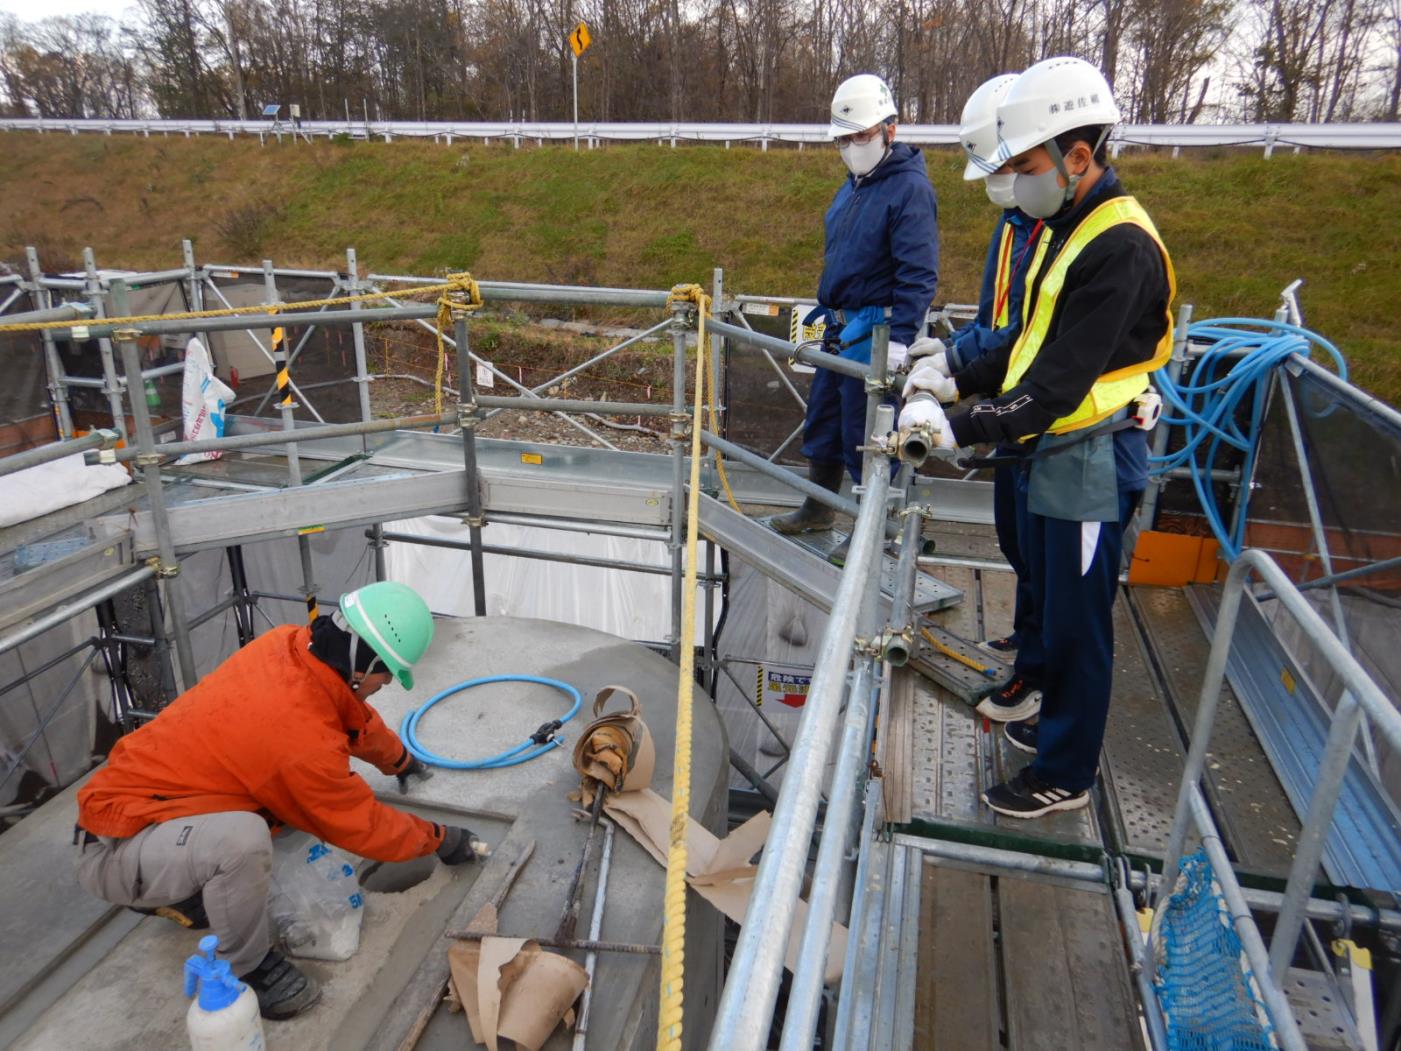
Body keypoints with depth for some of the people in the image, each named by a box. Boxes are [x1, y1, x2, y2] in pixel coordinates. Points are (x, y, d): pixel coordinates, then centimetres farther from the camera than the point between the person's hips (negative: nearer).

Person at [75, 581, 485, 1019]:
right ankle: (246, 968, -6)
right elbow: (363, 827, -13)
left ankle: (186, 896, 17)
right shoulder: (304, 738, -32)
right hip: (113, 851, -9)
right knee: (243, 837, -35)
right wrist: (438, 838, 4)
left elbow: (356, 718, 13)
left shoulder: (287, 643, -10)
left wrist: (399, 759, 29)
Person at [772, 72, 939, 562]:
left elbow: (918, 274, -20)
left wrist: (900, 338, -25)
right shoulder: (854, 183, 14)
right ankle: (818, 509, 35)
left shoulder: (910, 188, -14)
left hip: (874, 334, -9)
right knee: (822, 423, 17)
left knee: (864, 435, -3)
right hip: (840, 328, 9)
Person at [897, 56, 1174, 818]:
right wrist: (960, 379, 3)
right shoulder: (1061, 229, 10)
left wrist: (963, 429, -34)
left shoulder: (1120, 248, -21)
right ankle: (1037, 708, 42)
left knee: (1076, 622, 4)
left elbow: (1061, 382, -28)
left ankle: (1065, 774, 20)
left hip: (1089, 464, -9)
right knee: (1045, 602, 22)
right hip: (1045, 450, 9)